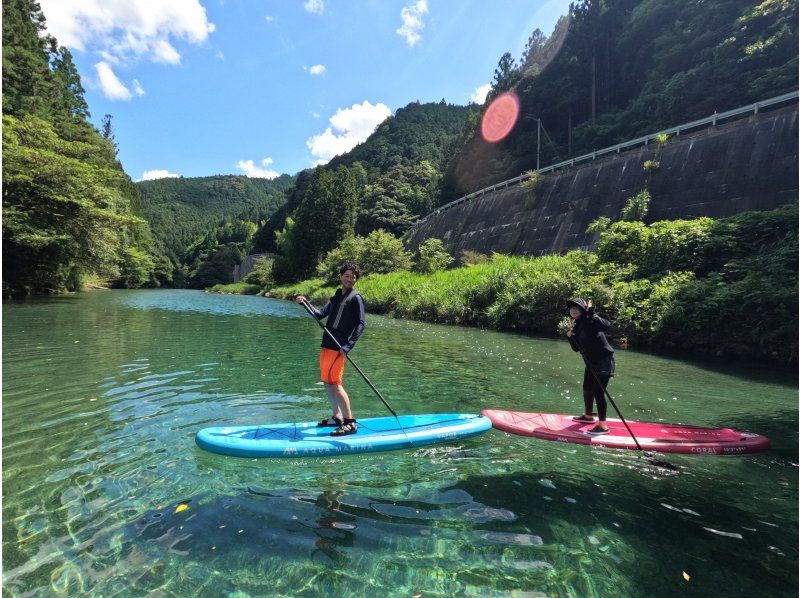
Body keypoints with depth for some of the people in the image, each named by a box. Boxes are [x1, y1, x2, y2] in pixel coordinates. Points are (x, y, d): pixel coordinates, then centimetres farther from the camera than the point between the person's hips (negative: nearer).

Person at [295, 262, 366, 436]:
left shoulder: (355, 298, -4)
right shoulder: (336, 298, 20)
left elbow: (360, 325, -11)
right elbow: (320, 314, 9)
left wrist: (348, 346, -20)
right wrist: (306, 303, -5)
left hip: (338, 348, -8)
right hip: (327, 345, 8)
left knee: (335, 383, -11)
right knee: (327, 382, 12)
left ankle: (350, 423, -4)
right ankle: (337, 417, 25)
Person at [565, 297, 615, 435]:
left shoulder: (590, 320, -15)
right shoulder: (576, 327, 9)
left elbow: (607, 326, -35)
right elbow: (576, 348, 9)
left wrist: (591, 314, -34)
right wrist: (570, 337, -7)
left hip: (604, 361, -9)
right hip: (591, 363, 9)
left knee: (598, 392, -9)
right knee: (587, 389, 20)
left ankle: (602, 426, -2)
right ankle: (588, 416, 40)